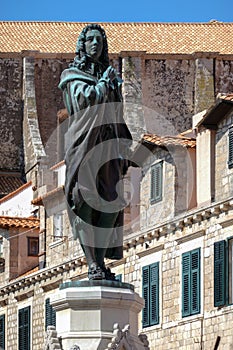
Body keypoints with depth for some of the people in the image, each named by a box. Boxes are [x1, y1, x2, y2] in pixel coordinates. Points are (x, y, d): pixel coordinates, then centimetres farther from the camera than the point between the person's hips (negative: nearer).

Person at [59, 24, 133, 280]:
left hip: (107, 145, 5)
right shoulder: (73, 75, 9)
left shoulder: (112, 78, 24)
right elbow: (87, 98, -12)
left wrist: (122, 149, 13)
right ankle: (92, 264, -21)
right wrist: (105, 80, 4)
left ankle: (100, 262, -7)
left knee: (111, 203, -8)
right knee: (85, 201, -16)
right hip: (83, 142, -5)